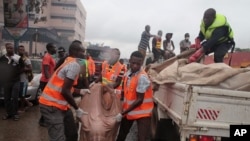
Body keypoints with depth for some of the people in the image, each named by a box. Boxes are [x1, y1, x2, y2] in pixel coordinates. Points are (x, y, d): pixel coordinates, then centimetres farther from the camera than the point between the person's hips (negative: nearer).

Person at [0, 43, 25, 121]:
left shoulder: (18, 58, -3)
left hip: (16, 81, -2)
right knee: (6, 98, 7)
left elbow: (23, 67, 7)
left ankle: (15, 113, 9)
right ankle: (8, 113, 19)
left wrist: (18, 72, -4)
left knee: (15, 98, -2)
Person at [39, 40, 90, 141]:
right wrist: (77, 109, -13)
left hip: (61, 105, 10)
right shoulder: (75, 65, -18)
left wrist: (80, 91, 17)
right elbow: (65, 91, -23)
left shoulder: (69, 62, 11)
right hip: (52, 106, -10)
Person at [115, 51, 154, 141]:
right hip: (128, 110, 7)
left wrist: (122, 113, -18)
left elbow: (139, 100, -22)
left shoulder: (142, 77, -23)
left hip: (142, 112, -7)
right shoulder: (127, 74, -1)